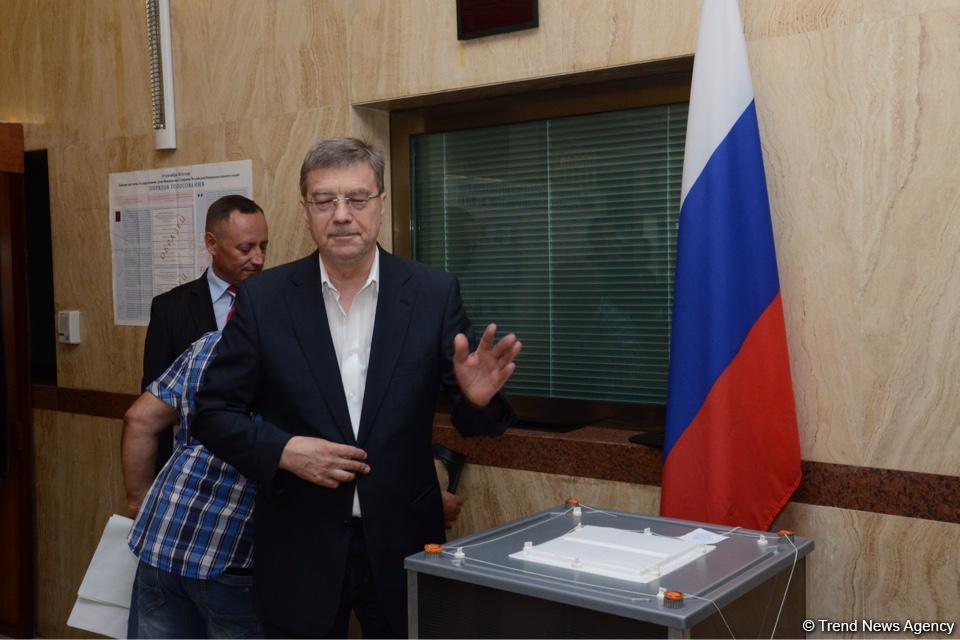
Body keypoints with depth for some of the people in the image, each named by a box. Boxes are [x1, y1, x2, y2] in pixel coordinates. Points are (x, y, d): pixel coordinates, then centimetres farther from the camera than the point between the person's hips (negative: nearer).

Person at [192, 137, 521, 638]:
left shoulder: (434, 293, -5)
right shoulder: (263, 298, -4)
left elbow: (463, 415, -3)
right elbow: (214, 413, 0)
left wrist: (477, 397, -25)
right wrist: (283, 450, -17)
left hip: (401, 542, 0)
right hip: (300, 549, 0)